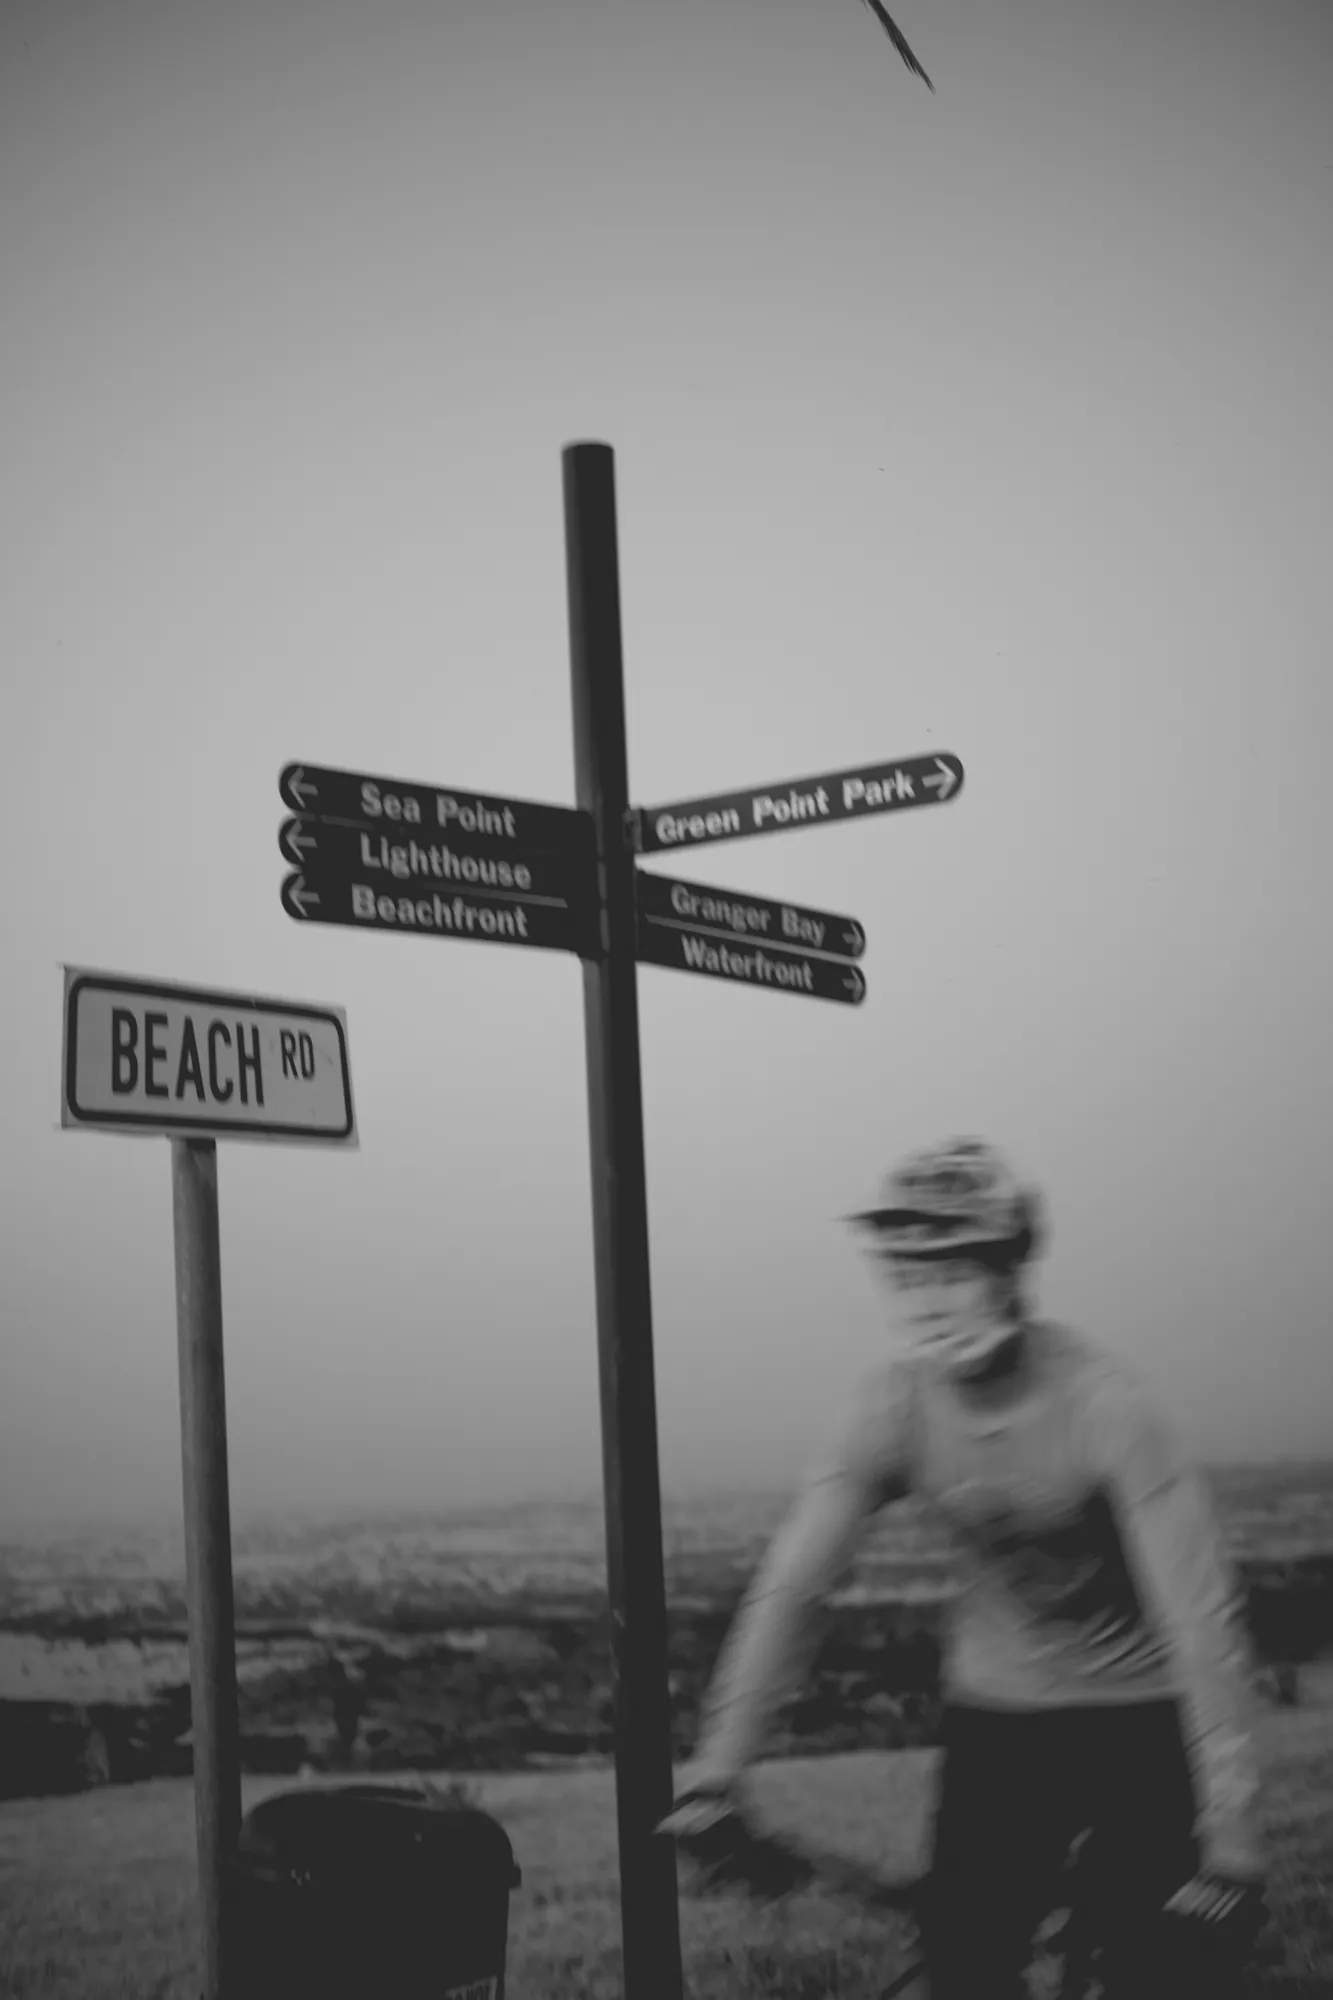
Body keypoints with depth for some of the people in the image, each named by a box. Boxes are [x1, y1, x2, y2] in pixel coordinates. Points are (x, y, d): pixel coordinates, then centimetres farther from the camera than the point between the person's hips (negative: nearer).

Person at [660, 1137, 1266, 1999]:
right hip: (996, 1714, 3)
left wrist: (1232, 1845, -33)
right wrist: (717, 1770, -19)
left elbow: (1200, 1620, -29)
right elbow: (792, 1582, -13)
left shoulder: (1103, 1402, -26)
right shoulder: (903, 1399, -14)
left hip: (1137, 1717, -3)